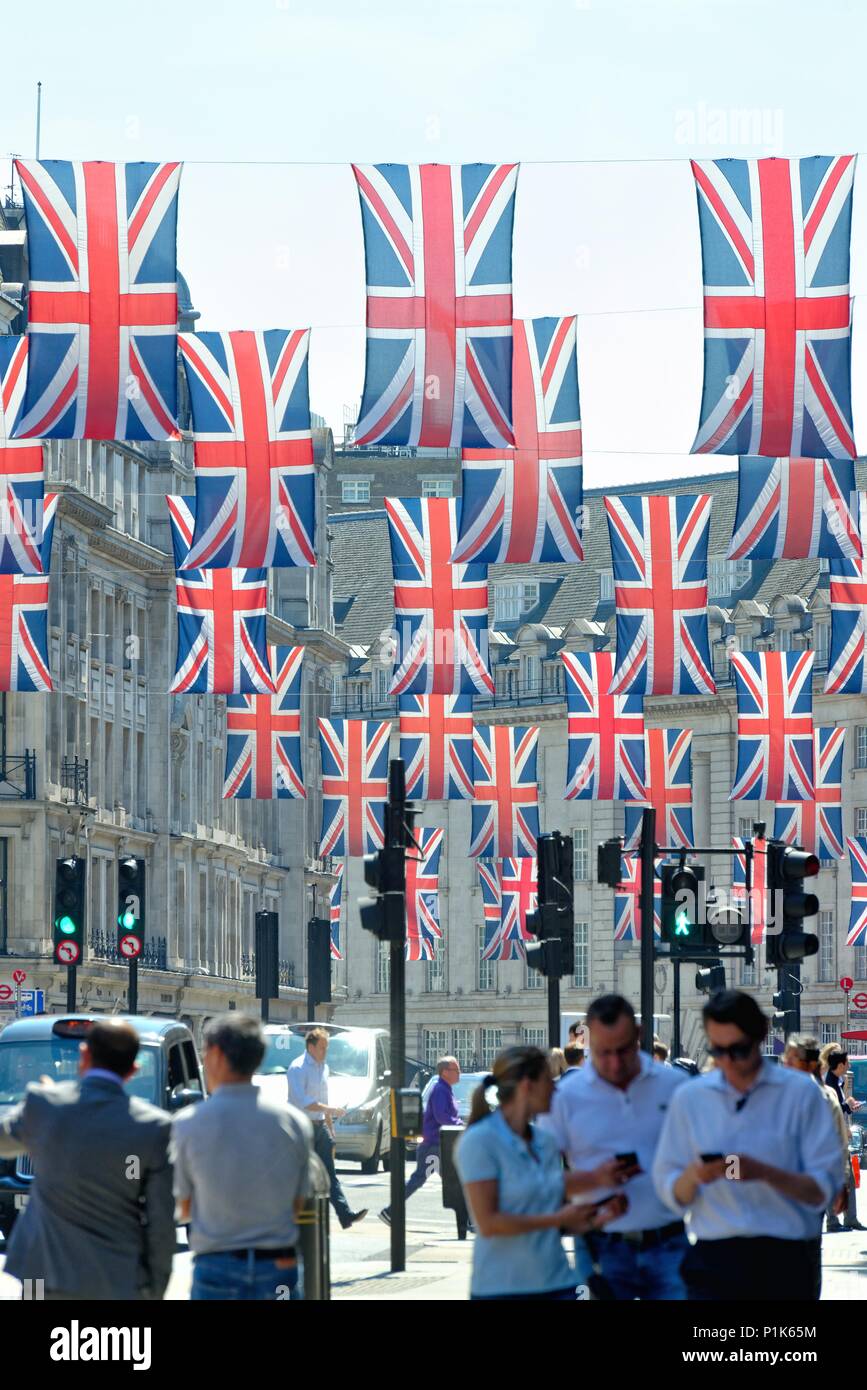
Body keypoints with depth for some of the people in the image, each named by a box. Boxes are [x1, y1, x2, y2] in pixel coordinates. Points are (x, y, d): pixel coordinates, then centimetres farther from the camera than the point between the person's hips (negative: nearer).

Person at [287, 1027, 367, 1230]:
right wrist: (329, 1109, -24)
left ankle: (346, 1215, -9)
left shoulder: (323, 1068, 15)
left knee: (329, 1173, 0)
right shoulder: (297, 1068, -12)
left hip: (319, 1125, 7)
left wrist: (330, 1128, 23)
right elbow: (301, 1101, -22)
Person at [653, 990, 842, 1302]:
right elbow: (671, 1194, 8)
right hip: (714, 1261, 1)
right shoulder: (690, 1098, 9)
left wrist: (764, 1173, -19)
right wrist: (693, 1176, -15)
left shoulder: (799, 1093, 1)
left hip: (785, 1262, -1)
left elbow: (823, 1190, -2)